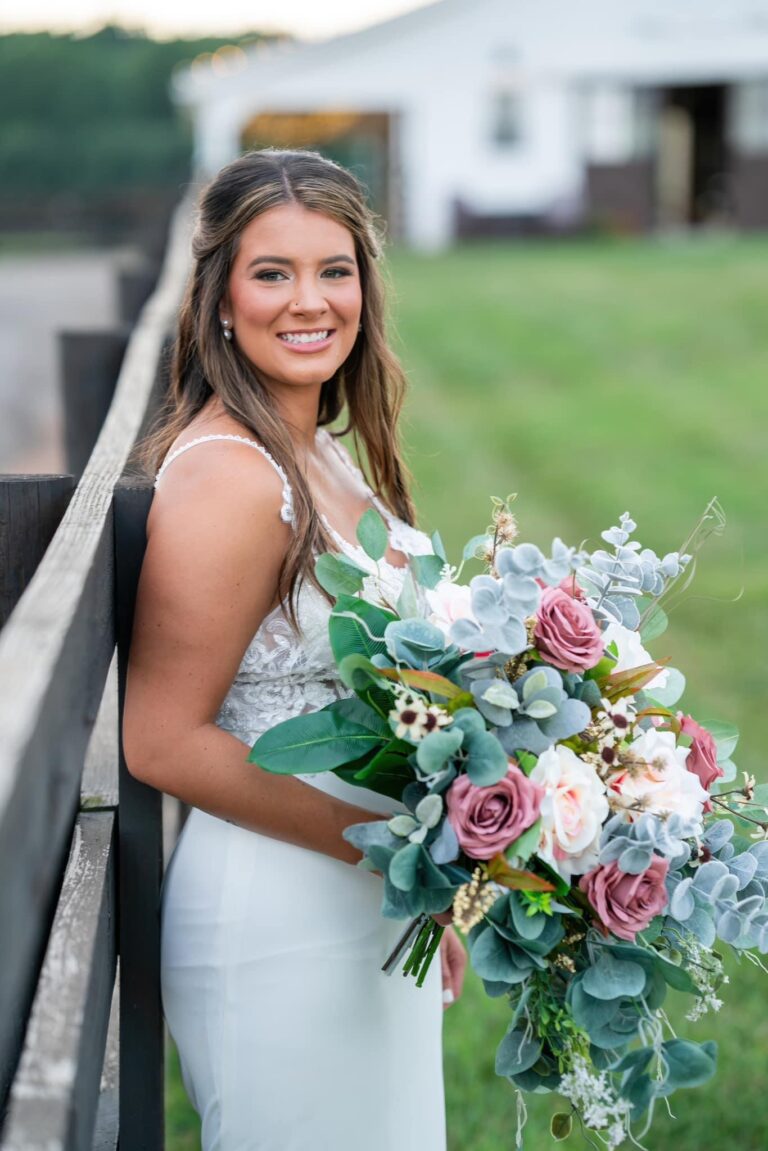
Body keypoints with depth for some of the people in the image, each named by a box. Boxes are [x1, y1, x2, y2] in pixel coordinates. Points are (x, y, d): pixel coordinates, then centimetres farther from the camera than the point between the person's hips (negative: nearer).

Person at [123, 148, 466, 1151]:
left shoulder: (323, 454, 6)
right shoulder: (225, 477, -21)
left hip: (377, 910, 9)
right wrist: (386, 842, -20)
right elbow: (165, 742, -21)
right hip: (280, 924, -9)